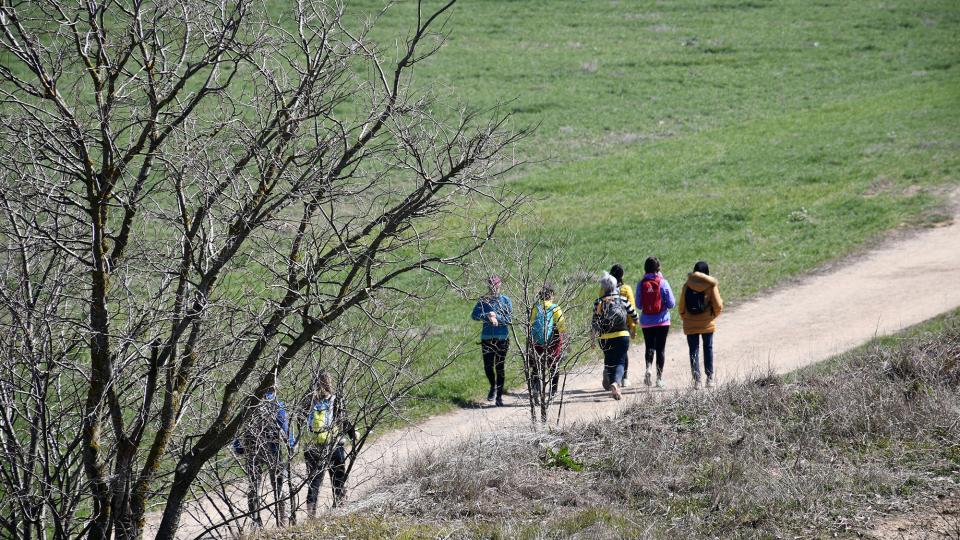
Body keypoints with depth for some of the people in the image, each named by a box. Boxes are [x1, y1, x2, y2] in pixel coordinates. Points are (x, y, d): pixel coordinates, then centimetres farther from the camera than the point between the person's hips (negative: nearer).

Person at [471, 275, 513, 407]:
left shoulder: (506, 300, 0)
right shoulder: (483, 300, 3)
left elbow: (509, 318, -7)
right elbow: (475, 315, -8)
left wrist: (496, 317, -21)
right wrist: (487, 316, -23)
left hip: (502, 338, -1)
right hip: (487, 337, 1)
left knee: (500, 367, 1)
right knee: (488, 366, -2)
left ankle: (499, 396, 11)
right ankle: (493, 387, 27)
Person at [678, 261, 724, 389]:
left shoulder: (687, 286, -5)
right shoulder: (711, 285, -8)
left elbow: (682, 306, -3)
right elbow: (718, 306, -8)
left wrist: (684, 318, 14)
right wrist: (714, 315, 12)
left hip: (690, 324, 0)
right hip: (707, 324, 0)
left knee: (694, 350, 6)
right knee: (708, 349, 14)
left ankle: (696, 379, -1)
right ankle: (709, 377, 14)